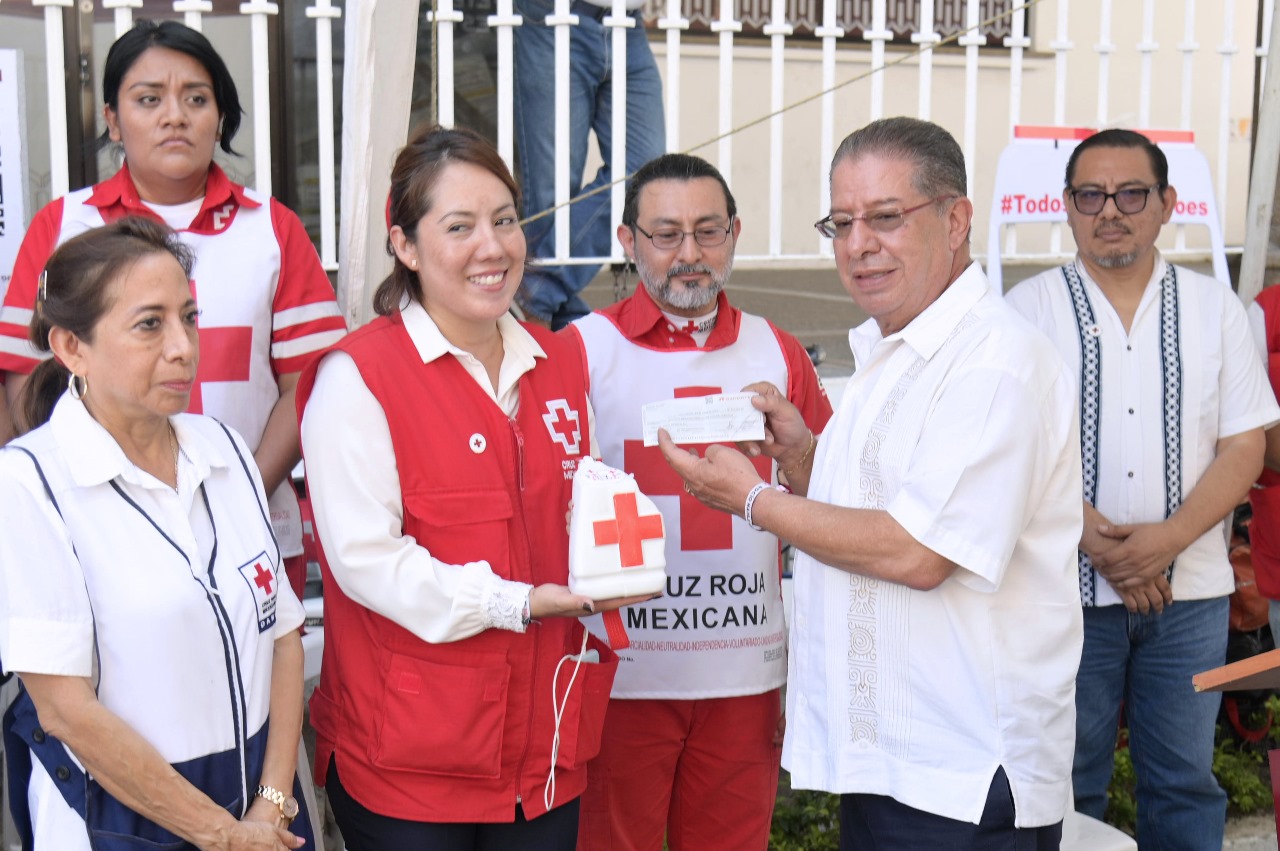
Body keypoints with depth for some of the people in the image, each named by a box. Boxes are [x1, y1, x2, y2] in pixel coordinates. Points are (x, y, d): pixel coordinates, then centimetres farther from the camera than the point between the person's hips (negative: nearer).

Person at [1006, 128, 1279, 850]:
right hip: (1067, 585, -1)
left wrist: (1168, 538, -14)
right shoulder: (1030, 308, 0)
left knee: (1186, 781, 10)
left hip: (1190, 588, 2)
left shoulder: (1215, 309, 6)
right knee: (1067, 783, 9)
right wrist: (1093, 538, -17)